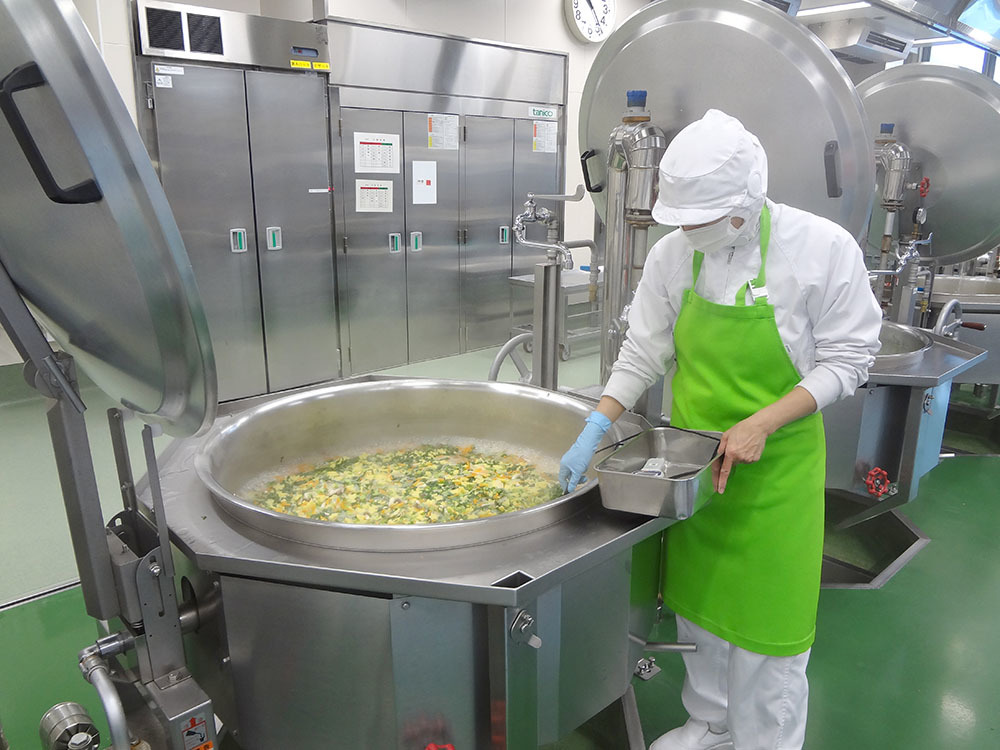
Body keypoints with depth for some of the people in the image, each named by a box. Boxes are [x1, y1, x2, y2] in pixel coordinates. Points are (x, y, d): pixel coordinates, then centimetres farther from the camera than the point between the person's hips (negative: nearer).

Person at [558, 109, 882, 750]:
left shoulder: (824, 249, -16)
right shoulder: (674, 253, -6)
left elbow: (847, 358, -9)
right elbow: (643, 354, 0)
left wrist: (760, 424, -21)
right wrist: (593, 434, -9)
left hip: (775, 463, -3)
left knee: (766, 619, 6)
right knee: (698, 598, 18)